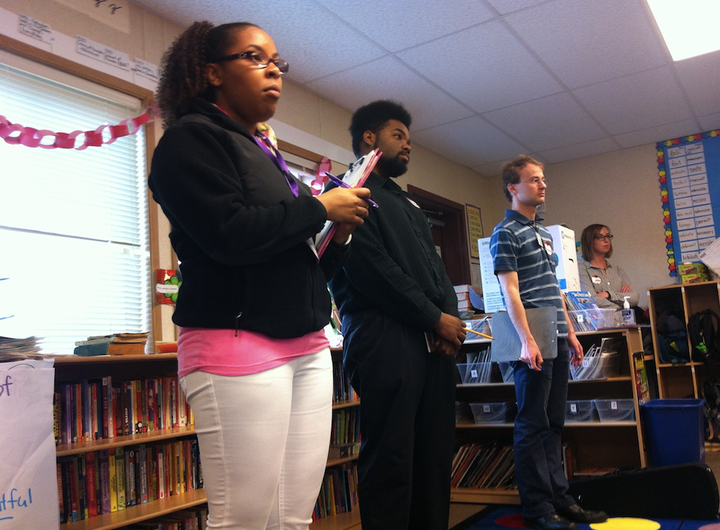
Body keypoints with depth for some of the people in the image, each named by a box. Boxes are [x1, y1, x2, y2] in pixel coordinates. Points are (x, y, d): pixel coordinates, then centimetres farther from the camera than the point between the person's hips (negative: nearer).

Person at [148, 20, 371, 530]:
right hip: (238, 344, -7)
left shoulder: (267, 154, 22)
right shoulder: (192, 139, -1)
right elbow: (228, 234, -18)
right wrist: (319, 208, -7)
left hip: (307, 348, 8)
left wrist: (338, 237, 5)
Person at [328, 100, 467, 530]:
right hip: (386, 343, -8)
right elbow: (373, 269, -12)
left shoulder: (409, 205, 27)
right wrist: (435, 318, -9)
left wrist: (451, 320, 0)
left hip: (434, 342, 8)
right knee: (390, 462, -5)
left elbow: (436, 266, 19)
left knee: (436, 457, 9)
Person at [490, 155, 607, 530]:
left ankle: (559, 498, 23)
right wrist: (527, 340, -21)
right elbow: (510, 290, -14)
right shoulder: (505, 233, -7)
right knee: (533, 425, -2)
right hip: (534, 343, -9)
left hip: (557, 340, 9)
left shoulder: (542, 232, 20)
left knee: (554, 423, 13)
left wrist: (570, 331, 17)